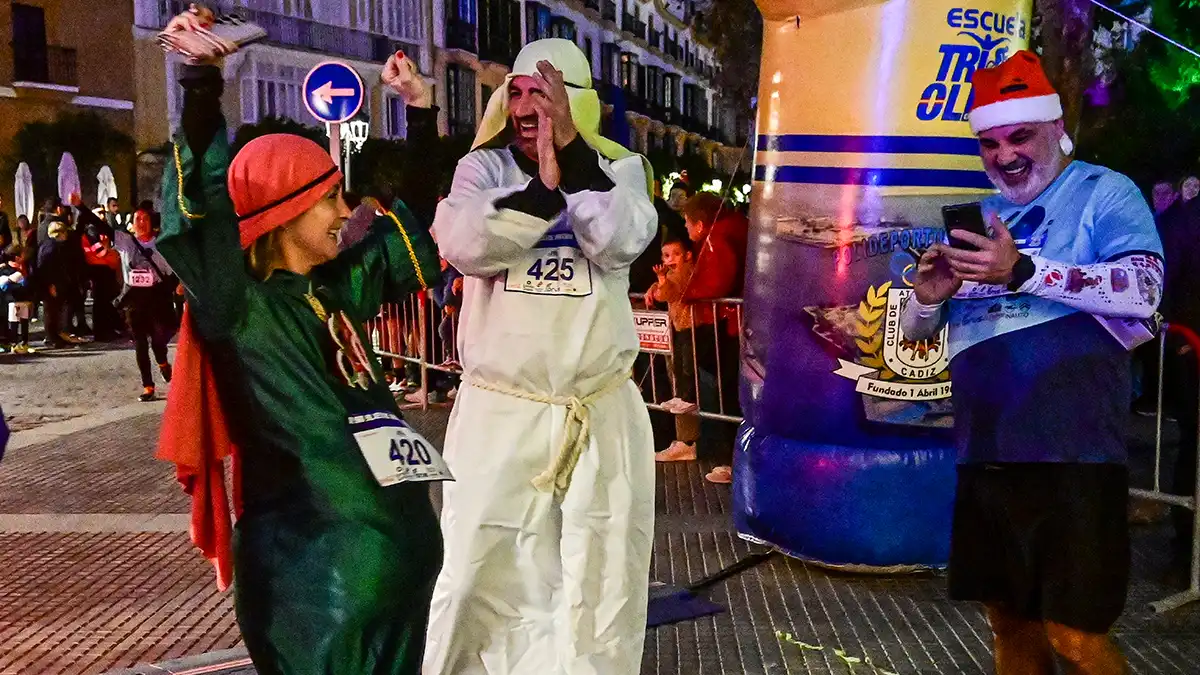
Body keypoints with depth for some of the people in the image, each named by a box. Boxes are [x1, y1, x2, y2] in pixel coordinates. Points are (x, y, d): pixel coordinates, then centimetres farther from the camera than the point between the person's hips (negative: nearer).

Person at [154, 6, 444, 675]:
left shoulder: (346, 282, 8)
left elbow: (418, 236, 20)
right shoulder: (239, 306, -10)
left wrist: (422, 112, 17)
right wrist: (202, 85, -36)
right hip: (314, 565, -7)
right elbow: (201, 210, -26)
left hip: (400, 543, 7)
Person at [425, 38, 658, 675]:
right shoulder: (483, 167, 2)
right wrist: (545, 187, -26)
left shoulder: (618, 169, 4)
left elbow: (623, 242, -16)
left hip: (602, 413, 1)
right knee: (480, 572, 6)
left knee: (602, 575, 12)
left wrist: (570, 150, -20)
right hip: (498, 412, -1)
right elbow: (462, 245, -17)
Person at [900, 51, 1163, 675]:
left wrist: (1024, 270, -27)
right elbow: (916, 331, 18)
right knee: (1008, 618, 17)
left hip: (1071, 455, -6)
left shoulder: (1104, 192, -1)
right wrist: (928, 295, -5)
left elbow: (1142, 290, -18)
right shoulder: (977, 220, 17)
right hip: (985, 454, 7)